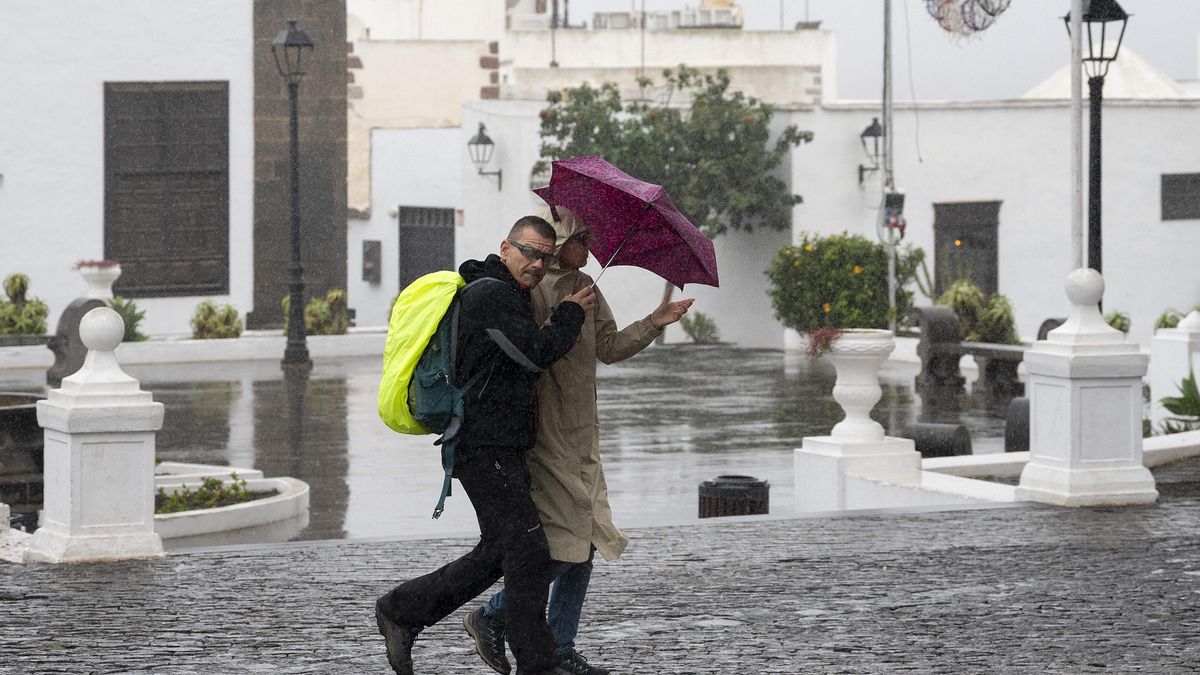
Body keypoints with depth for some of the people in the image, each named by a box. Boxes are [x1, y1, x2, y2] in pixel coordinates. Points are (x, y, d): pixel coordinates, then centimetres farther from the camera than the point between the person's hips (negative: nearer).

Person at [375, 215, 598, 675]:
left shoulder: (508, 296, 21)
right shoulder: (489, 295, -14)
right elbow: (537, 351, -22)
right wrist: (570, 315, -6)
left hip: (502, 449, 11)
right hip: (485, 447, -11)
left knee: (498, 552, 13)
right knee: (528, 550, -10)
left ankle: (401, 612, 19)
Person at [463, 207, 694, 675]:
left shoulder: (584, 287, 13)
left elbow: (610, 347, 12)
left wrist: (655, 322, 2)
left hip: (580, 436, 9)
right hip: (544, 437, -9)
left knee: (584, 546, 6)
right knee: (563, 545, -11)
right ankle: (491, 618, 6)